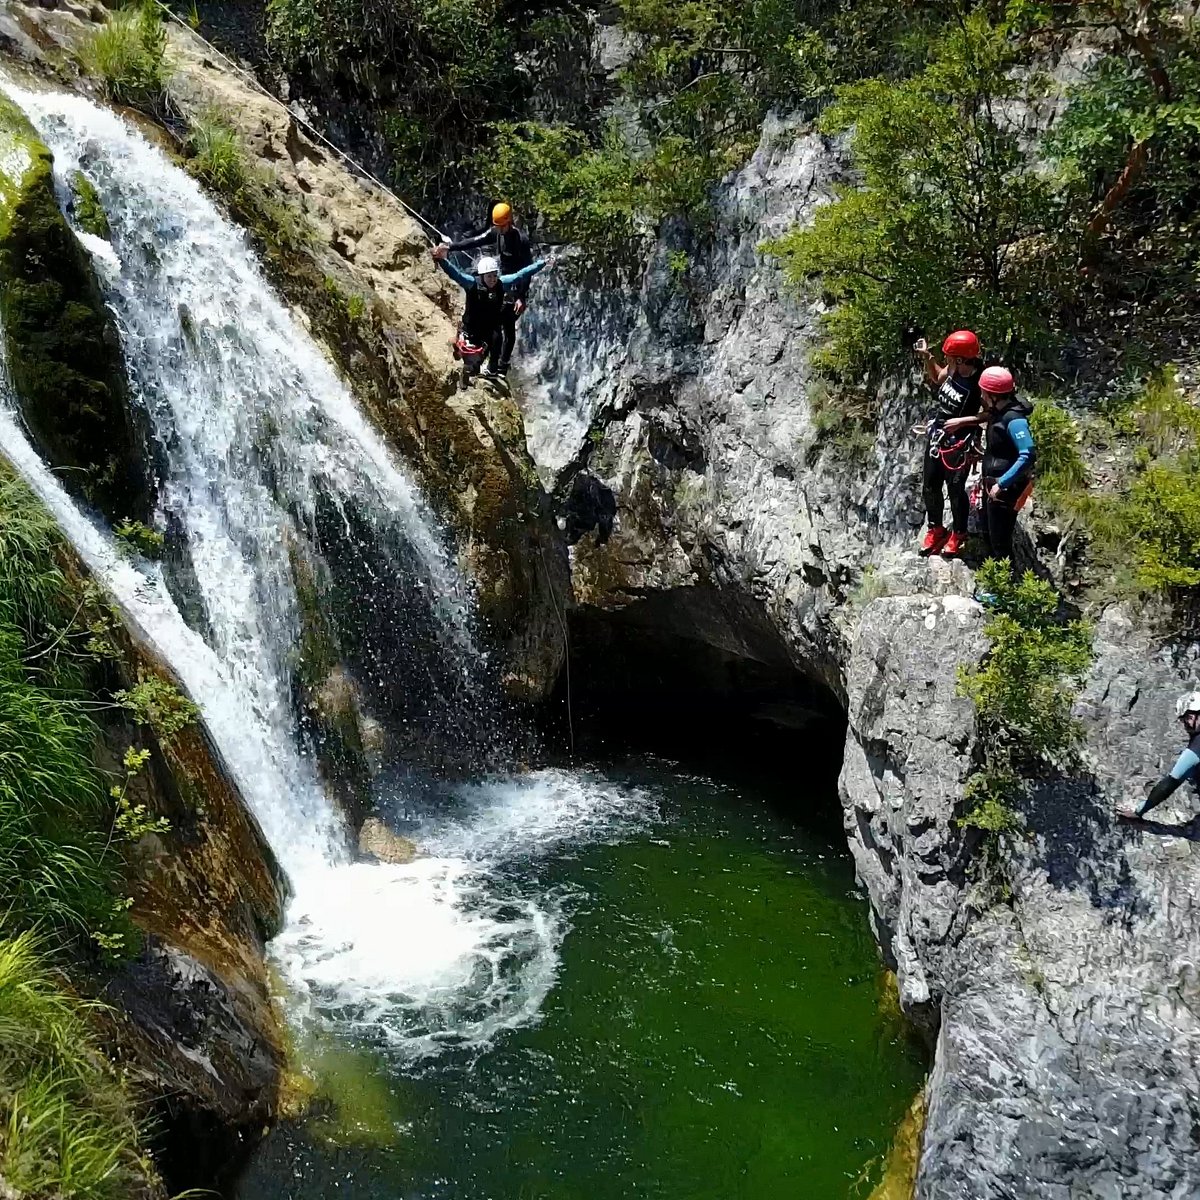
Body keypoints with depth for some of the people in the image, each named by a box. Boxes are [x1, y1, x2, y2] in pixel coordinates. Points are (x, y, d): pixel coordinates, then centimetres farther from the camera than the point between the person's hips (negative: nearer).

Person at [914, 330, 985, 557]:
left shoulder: (980, 382, -26)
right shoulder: (954, 369, -7)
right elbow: (938, 379, 16)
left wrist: (962, 421, -25)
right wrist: (927, 357, 2)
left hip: (957, 444, -7)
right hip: (935, 436, 7)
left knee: (955, 490, 9)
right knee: (929, 487, 18)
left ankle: (959, 534, 31)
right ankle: (936, 529, 38)